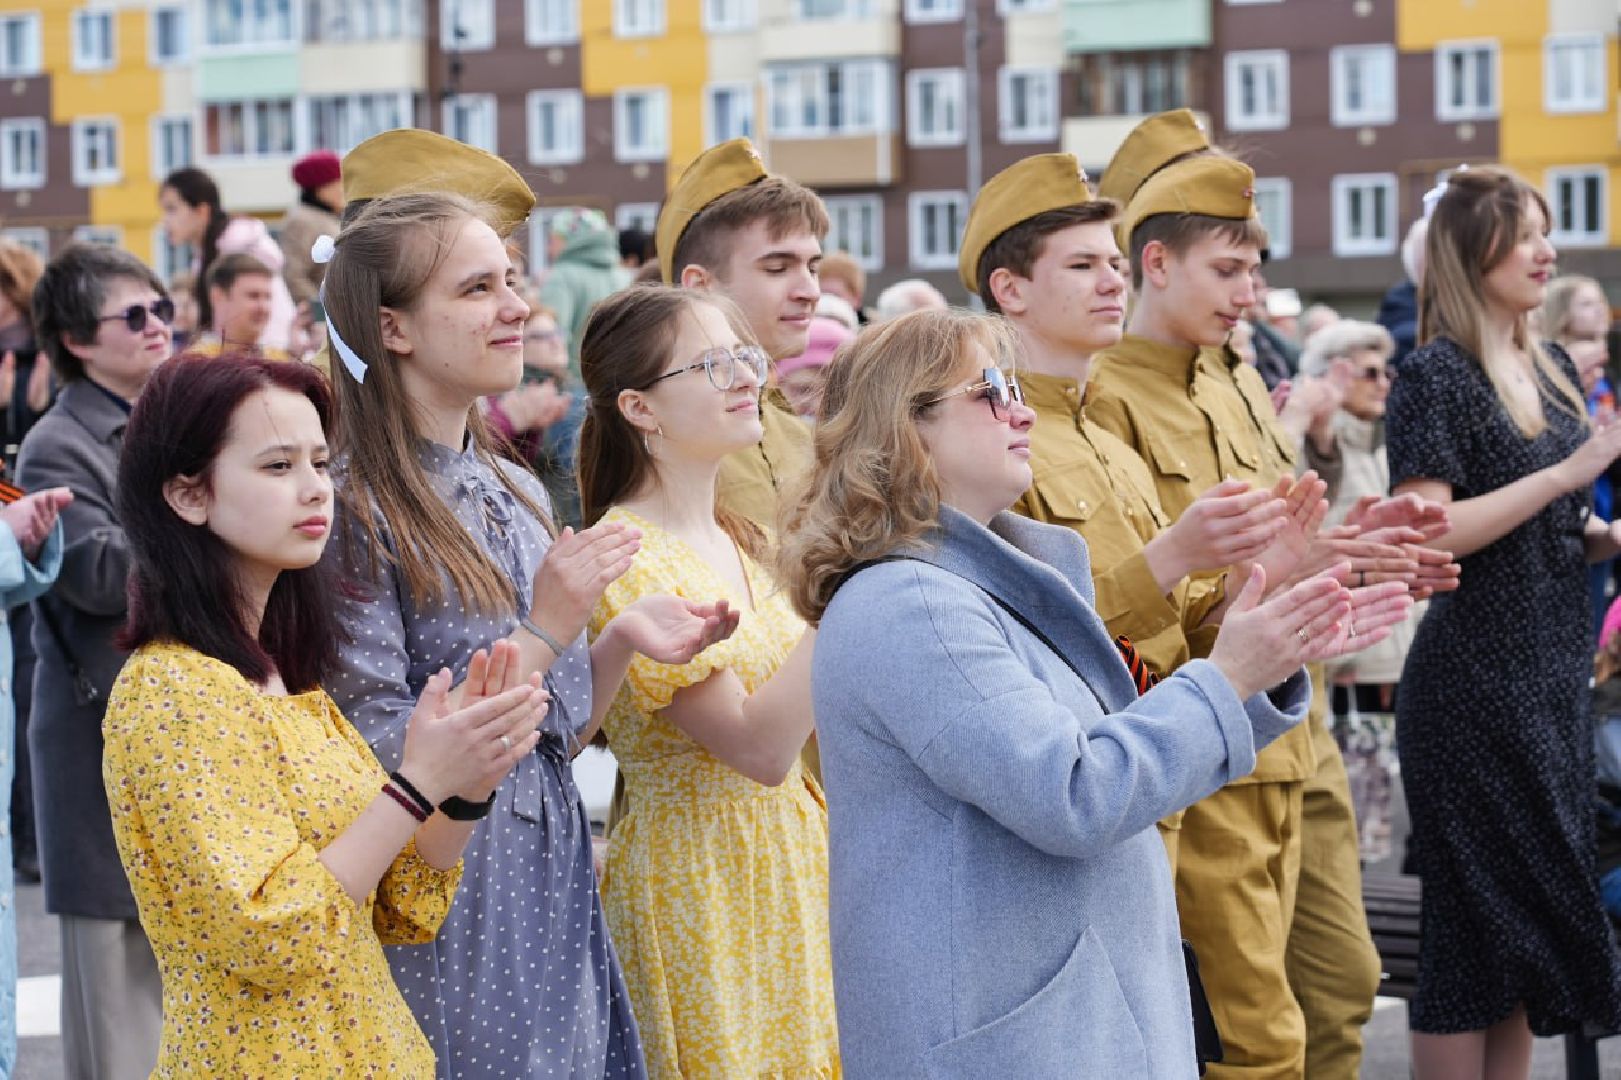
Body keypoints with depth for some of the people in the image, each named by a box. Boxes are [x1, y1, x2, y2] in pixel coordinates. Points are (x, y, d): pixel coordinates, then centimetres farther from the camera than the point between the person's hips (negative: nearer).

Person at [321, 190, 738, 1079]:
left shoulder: (517, 495, 10)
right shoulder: (354, 507, -13)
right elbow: (380, 757, -17)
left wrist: (624, 640, -3)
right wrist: (543, 635, -18)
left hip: (555, 888, 7)